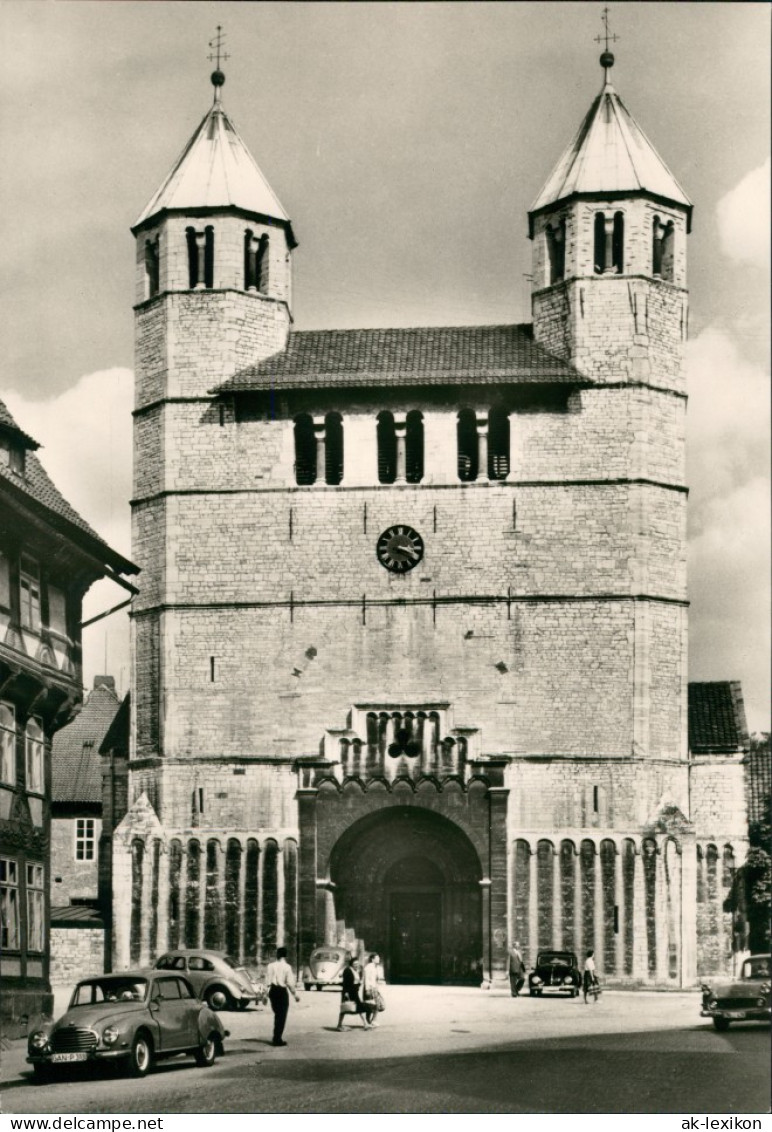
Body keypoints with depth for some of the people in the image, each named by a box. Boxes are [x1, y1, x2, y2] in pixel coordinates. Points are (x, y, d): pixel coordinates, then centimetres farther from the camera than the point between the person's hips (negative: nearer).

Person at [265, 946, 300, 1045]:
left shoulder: (271, 966, 1)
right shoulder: (287, 967, -10)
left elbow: (267, 981, 3)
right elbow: (290, 983, -10)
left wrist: (265, 994, 11)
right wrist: (295, 994, 1)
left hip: (272, 991, 5)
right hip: (282, 991, -5)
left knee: (277, 1015, 20)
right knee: (282, 1016, 5)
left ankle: (276, 1038, 26)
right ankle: (277, 1039, 3)